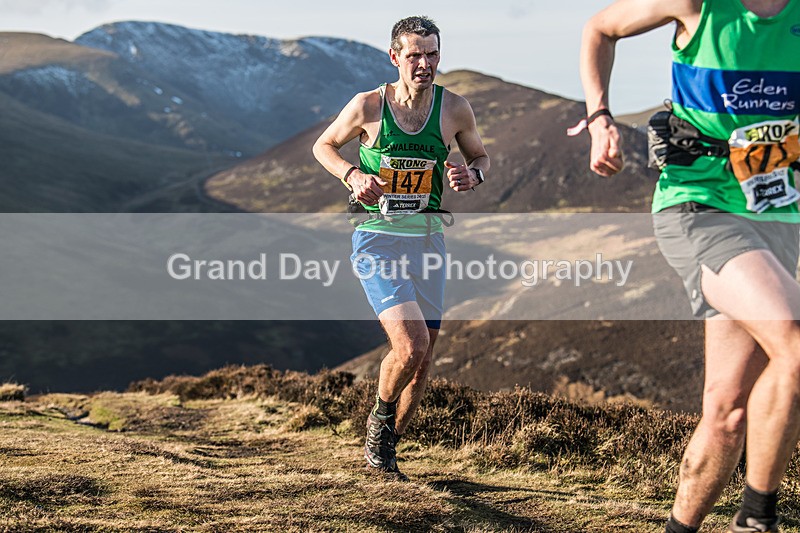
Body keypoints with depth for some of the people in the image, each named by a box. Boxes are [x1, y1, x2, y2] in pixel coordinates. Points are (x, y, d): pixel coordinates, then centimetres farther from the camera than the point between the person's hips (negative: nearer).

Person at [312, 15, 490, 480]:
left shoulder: (455, 109, 1)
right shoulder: (368, 105, -5)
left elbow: (481, 155, 17)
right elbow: (324, 146, 10)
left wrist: (473, 174, -7)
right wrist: (353, 174, -9)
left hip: (427, 238, 4)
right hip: (377, 239, -4)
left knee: (423, 361, 7)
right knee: (410, 346, -22)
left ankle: (383, 450, 29)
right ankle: (381, 416, 10)